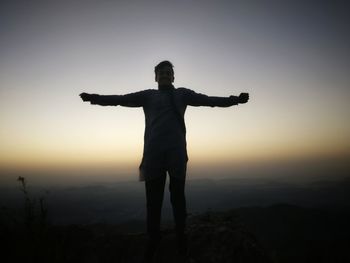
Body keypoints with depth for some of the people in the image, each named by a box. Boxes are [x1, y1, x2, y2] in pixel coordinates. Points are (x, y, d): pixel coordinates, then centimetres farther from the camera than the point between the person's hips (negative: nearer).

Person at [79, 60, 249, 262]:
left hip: (176, 151, 0)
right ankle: (154, 238, 12)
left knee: (178, 196, 4)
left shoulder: (182, 94, 15)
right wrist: (94, 98, -3)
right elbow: (122, 99, 8)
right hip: (153, 152, 0)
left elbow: (209, 100, 6)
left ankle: (181, 235, 14)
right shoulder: (148, 95, 15)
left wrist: (234, 99, -5)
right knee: (153, 197, 2)